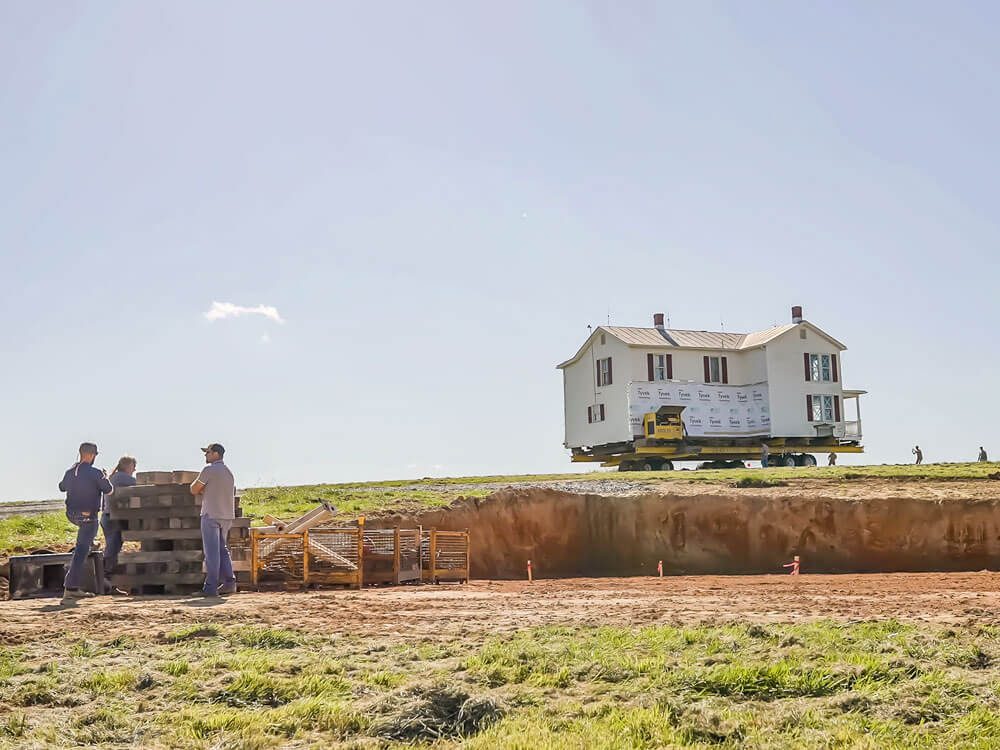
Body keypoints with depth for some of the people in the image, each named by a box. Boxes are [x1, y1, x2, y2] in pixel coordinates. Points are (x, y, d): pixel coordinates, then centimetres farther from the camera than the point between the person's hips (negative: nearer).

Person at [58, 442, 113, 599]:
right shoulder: (96, 473, -17)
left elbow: (62, 487, 22)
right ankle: (70, 587, -9)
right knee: (81, 551, -5)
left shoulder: (70, 472, 1)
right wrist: (105, 477, 13)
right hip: (88, 517, -6)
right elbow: (109, 491, -6)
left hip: (72, 515, 6)